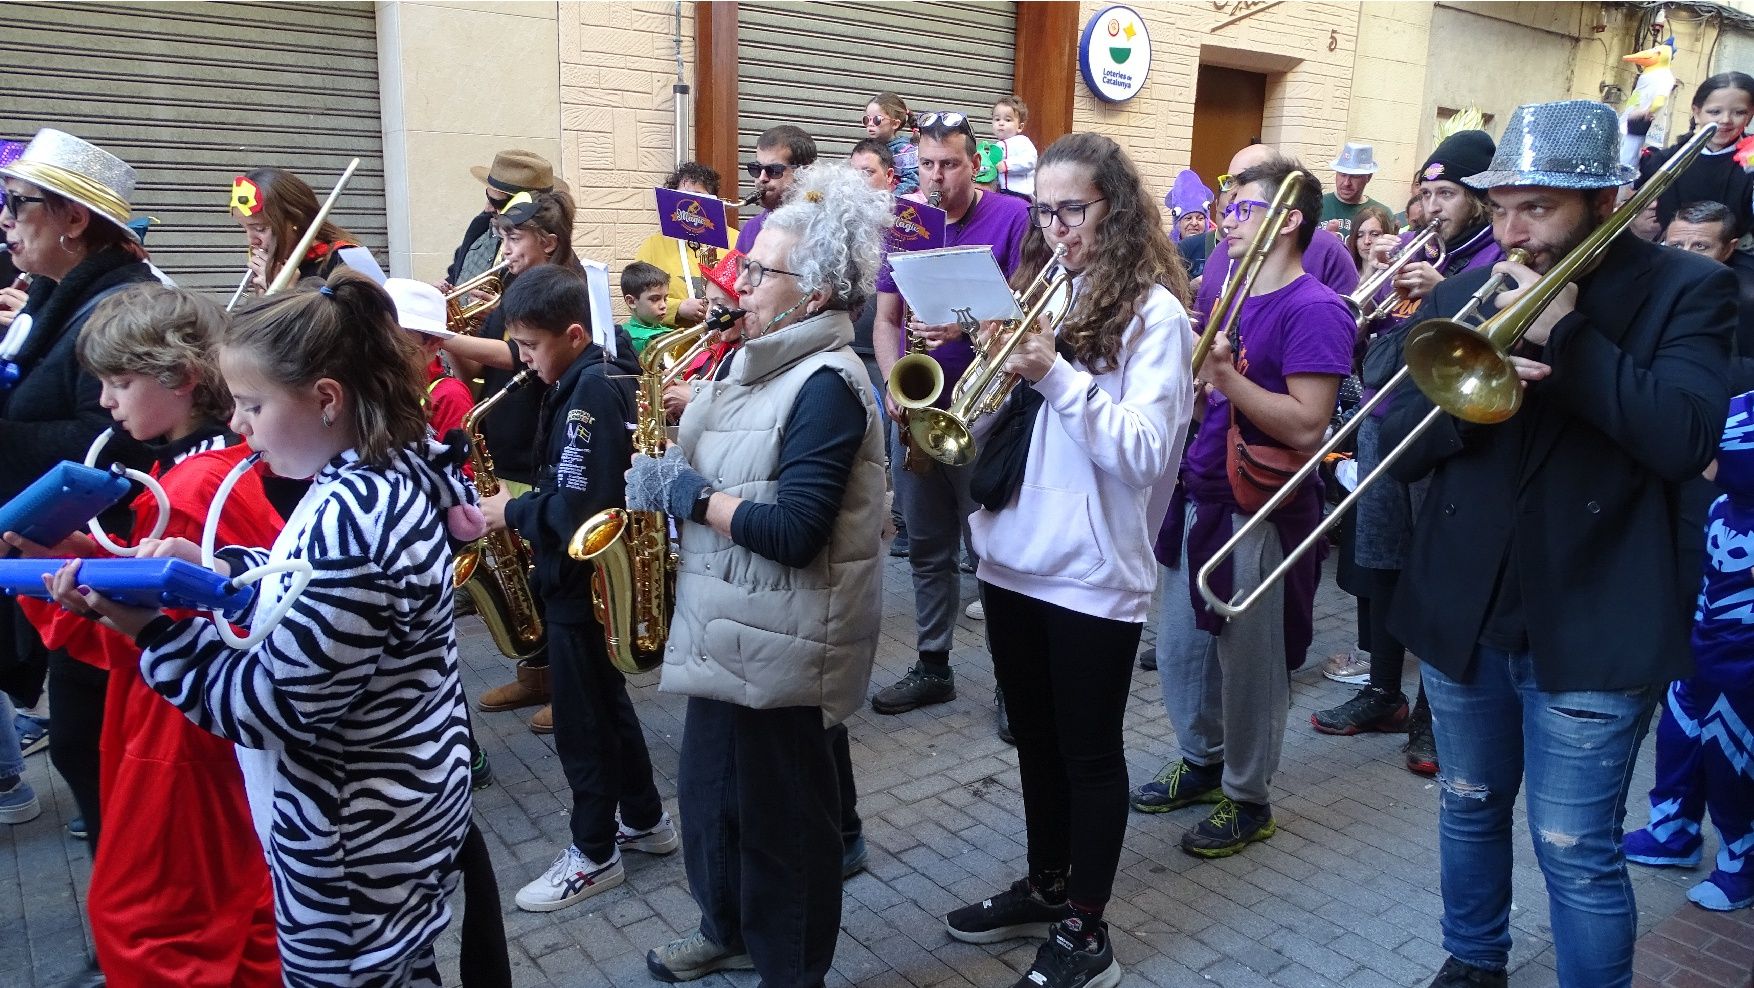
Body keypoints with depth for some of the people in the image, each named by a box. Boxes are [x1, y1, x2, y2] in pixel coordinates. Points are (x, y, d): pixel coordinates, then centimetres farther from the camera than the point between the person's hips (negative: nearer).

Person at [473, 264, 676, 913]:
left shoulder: (590, 392, -22)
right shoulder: (594, 376, 7)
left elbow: (578, 507, -28)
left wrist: (510, 512, -15)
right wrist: (521, 502, 2)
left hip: (585, 578, -10)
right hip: (586, 569, 10)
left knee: (580, 717, 3)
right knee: (605, 697, 20)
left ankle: (593, 855, 18)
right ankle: (645, 820, 34)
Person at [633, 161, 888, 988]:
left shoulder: (827, 385, -21)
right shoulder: (762, 361, 9)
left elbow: (792, 532, -28)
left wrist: (683, 493, -19)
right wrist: (672, 472, -4)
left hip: (780, 641, -10)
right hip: (730, 627, 10)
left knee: (781, 809, 8)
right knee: (711, 787, 23)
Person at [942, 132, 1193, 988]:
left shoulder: (1152, 312, -10)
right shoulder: (1033, 291, 10)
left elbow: (1145, 453, -19)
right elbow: (999, 418, 12)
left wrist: (1055, 376, -26)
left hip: (1094, 572, -6)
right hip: (1012, 558, 7)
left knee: (1089, 750, 7)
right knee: (1035, 738, 19)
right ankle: (1046, 886, 38)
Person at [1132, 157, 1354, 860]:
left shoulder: (1313, 309, -15)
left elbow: (1307, 427, -24)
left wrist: (1225, 374, -28)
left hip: (1259, 516, -8)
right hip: (1198, 501, 8)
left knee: (1249, 667, 6)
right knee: (1179, 651, 18)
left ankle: (1246, 797, 25)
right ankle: (1202, 762, 39)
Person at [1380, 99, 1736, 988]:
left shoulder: (1685, 292, -5)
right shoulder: (1463, 293, 3)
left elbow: (1686, 439, -19)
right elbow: (1400, 445, -1)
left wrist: (1565, 335, -22)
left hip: (1589, 624, -4)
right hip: (1462, 611, 4)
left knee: (1576, 852, 2)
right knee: (1468, 810, 21)